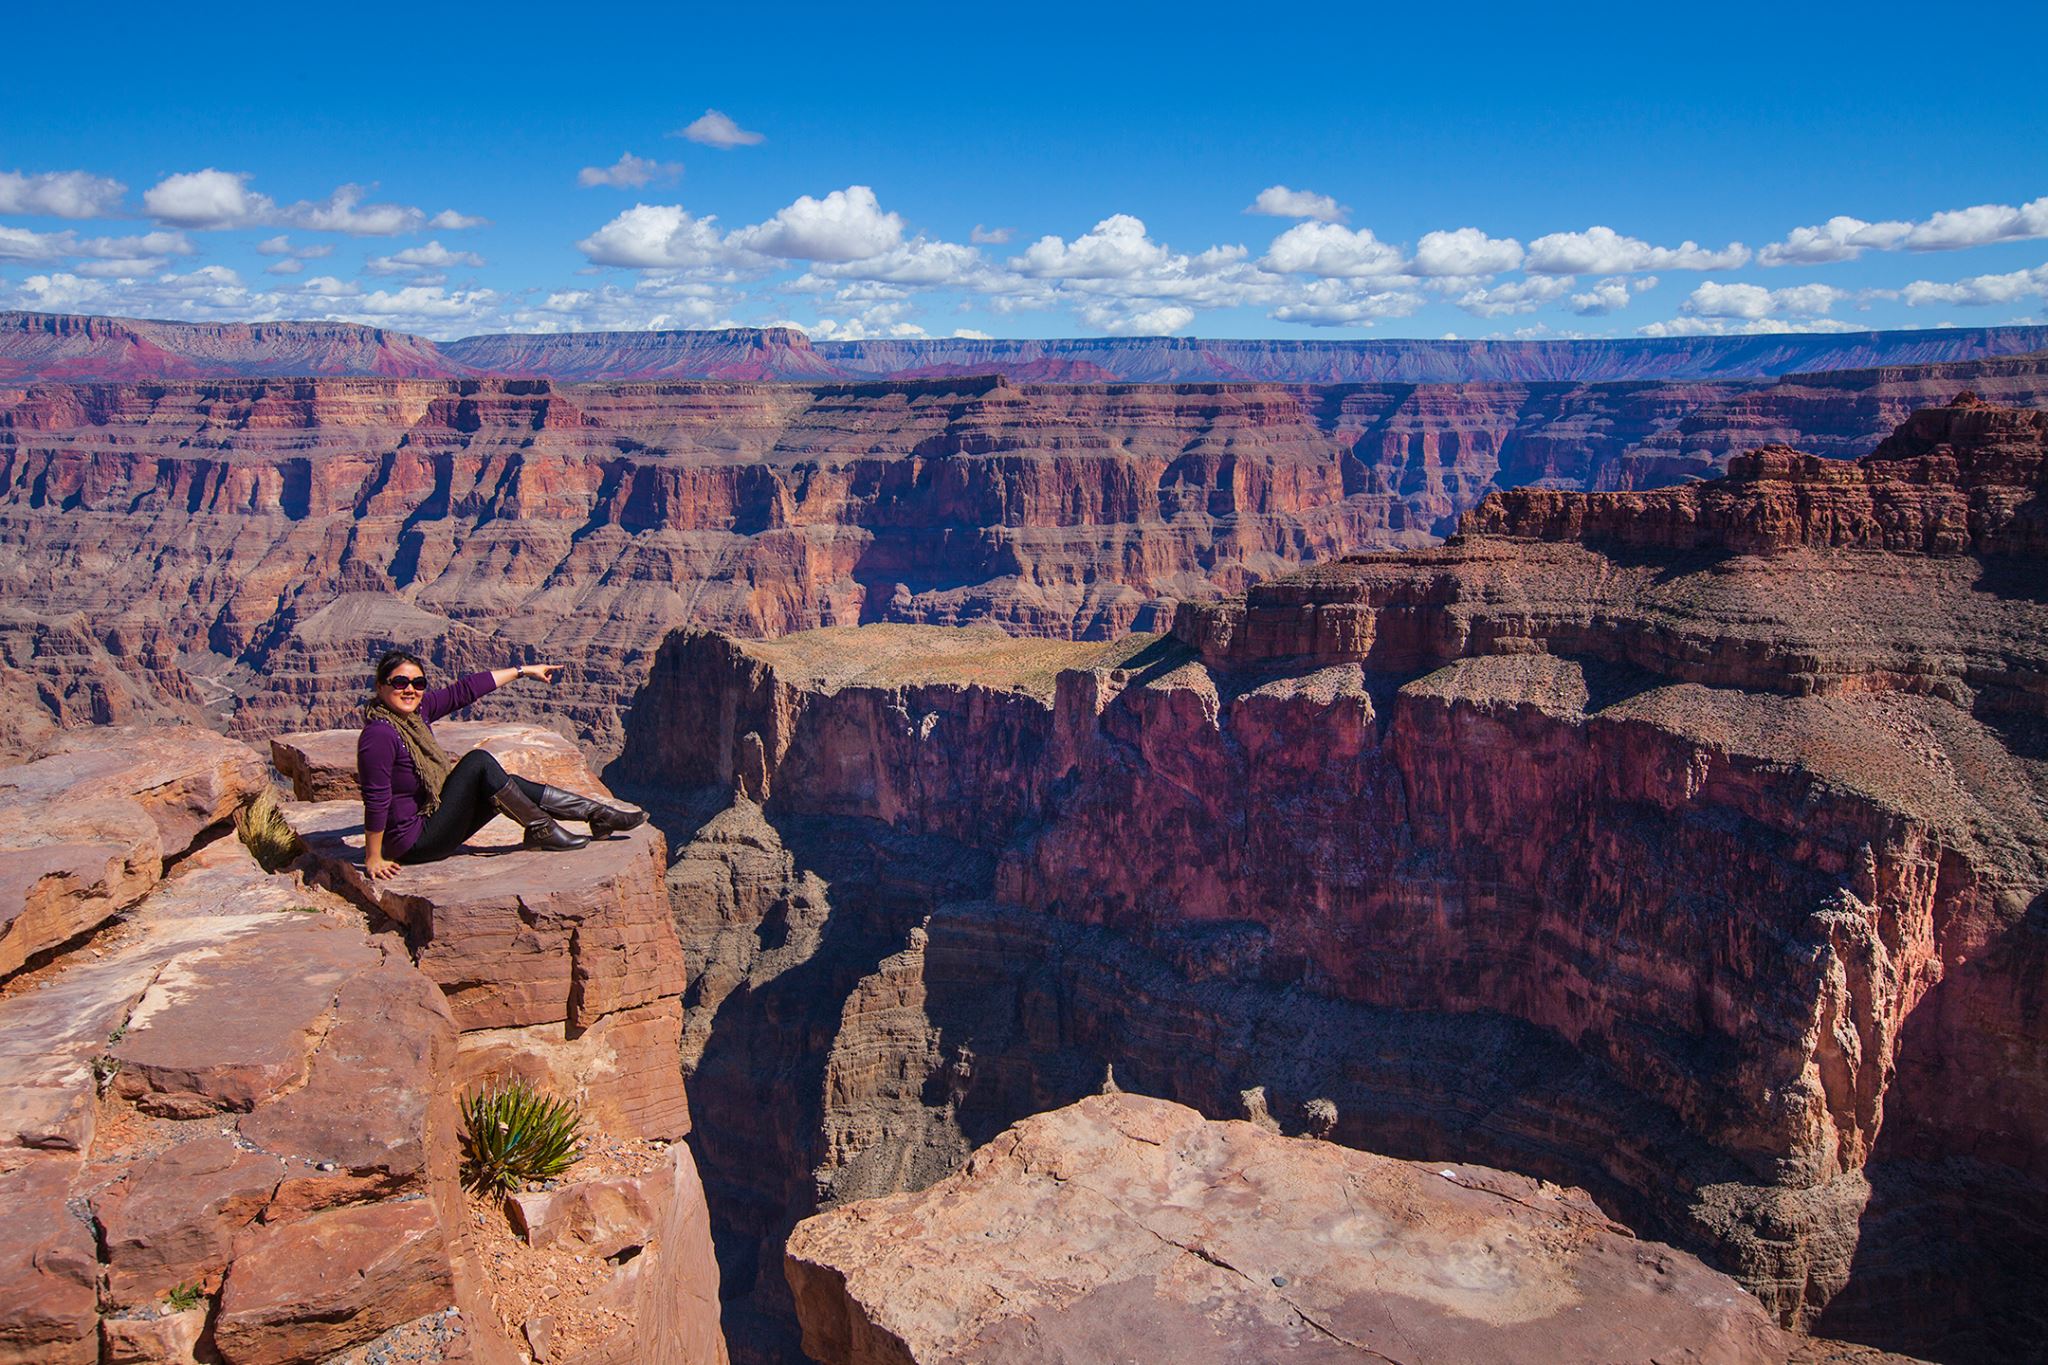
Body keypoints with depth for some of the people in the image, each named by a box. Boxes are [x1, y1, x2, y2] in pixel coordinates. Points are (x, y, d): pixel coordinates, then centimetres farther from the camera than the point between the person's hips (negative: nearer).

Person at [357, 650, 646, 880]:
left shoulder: (417, 709, 0)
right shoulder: (379, 735, -25)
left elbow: (464, 691, 7)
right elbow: (376, 801, -24)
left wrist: (524, 671, 13)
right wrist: (373, 859, -22)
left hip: (432, 823, 9)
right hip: (414, 844, -9)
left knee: (511, 785, 7)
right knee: (479, 761, -17)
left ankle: (599, 814, 11)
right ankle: (541, 830, -7)